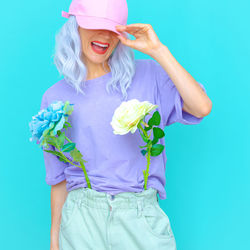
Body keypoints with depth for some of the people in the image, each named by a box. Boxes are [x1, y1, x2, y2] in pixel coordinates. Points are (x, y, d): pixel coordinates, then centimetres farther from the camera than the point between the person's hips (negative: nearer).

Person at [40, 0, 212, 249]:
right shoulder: (55, 98, 6)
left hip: (141, 219, 0)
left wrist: (158, 51, -10)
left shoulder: (146, 74, 3)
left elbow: (202, 107, -12)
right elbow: (59, 176, 9)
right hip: (83, 218, 1)